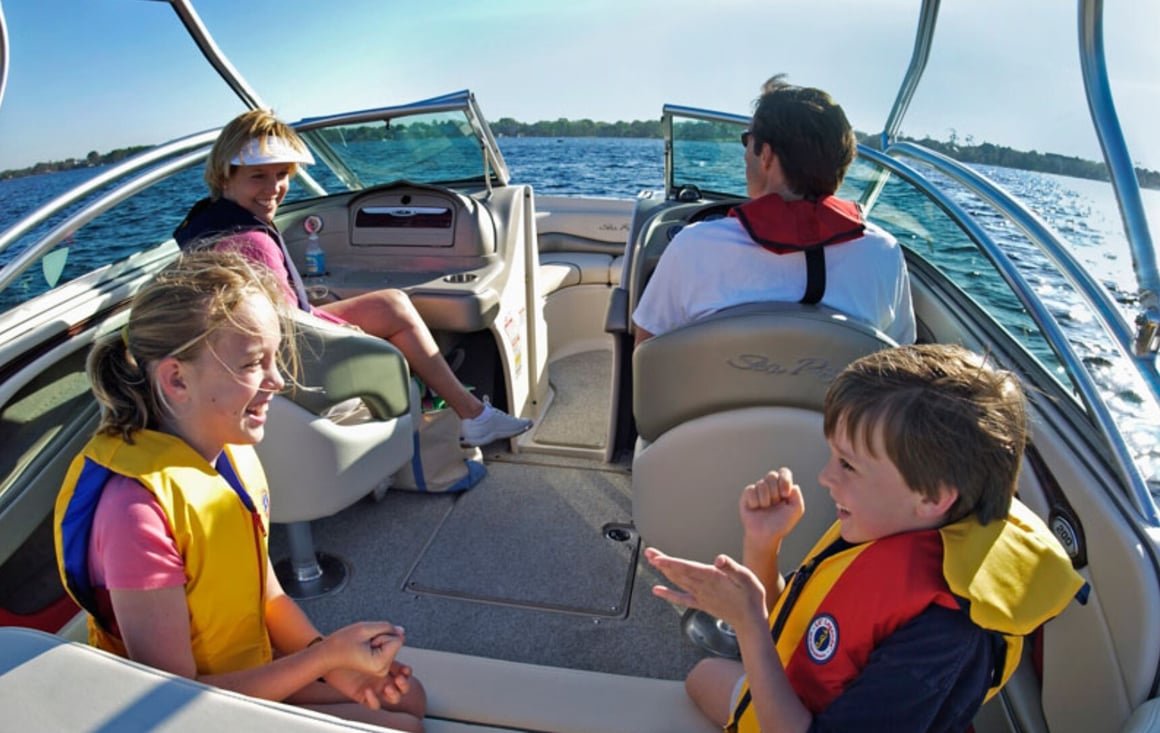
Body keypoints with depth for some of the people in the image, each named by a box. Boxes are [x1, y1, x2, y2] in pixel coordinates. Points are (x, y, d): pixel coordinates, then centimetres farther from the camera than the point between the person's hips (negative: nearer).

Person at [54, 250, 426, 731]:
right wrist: (327, 654, -27)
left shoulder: (234, 449, -9)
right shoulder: (137, 503, -32)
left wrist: (331, 662, -14)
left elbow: (267, 595, 0)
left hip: (259, 668, 6)